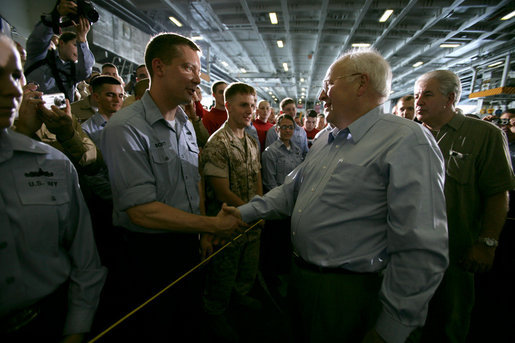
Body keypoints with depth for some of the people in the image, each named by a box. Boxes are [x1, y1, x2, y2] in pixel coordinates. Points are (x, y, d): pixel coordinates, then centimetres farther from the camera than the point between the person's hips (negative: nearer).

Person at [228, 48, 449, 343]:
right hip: (300, 275, 8)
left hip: (347, 293, -7)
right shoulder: (326, 139, 8)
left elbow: (422, 251, -22)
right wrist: (245, 213, 4)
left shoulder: (408, 141, -19)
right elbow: (292, 190, 13)